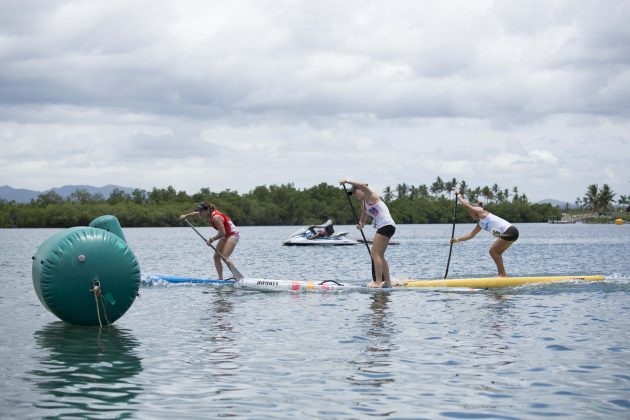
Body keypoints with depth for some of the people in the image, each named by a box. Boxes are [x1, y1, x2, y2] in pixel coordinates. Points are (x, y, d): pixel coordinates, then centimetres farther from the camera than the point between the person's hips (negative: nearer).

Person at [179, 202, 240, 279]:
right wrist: (186, 216, 34)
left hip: (233, 235, -10)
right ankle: (220, 278, 6)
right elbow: (196, 213, 22)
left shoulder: (216, 217, -27)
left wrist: (212, 239, -20)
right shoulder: (210, 214, 1)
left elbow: (222, 233, -30)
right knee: (216, 257, 5)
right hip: (225, 236, 10)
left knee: (225, 257, -24)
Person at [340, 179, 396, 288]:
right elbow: (363, 219, 25)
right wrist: (360, 225, 1)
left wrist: (346, 181, -30)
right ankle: (387, 282, 21)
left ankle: (378, 282, -17)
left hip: (386, 225, -11)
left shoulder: (370, 196, -6)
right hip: (383, 228, 11)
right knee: (379, 255, 16)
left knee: (375, 254, -13)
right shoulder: (363, 204, 21)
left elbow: (364, 186, -27)